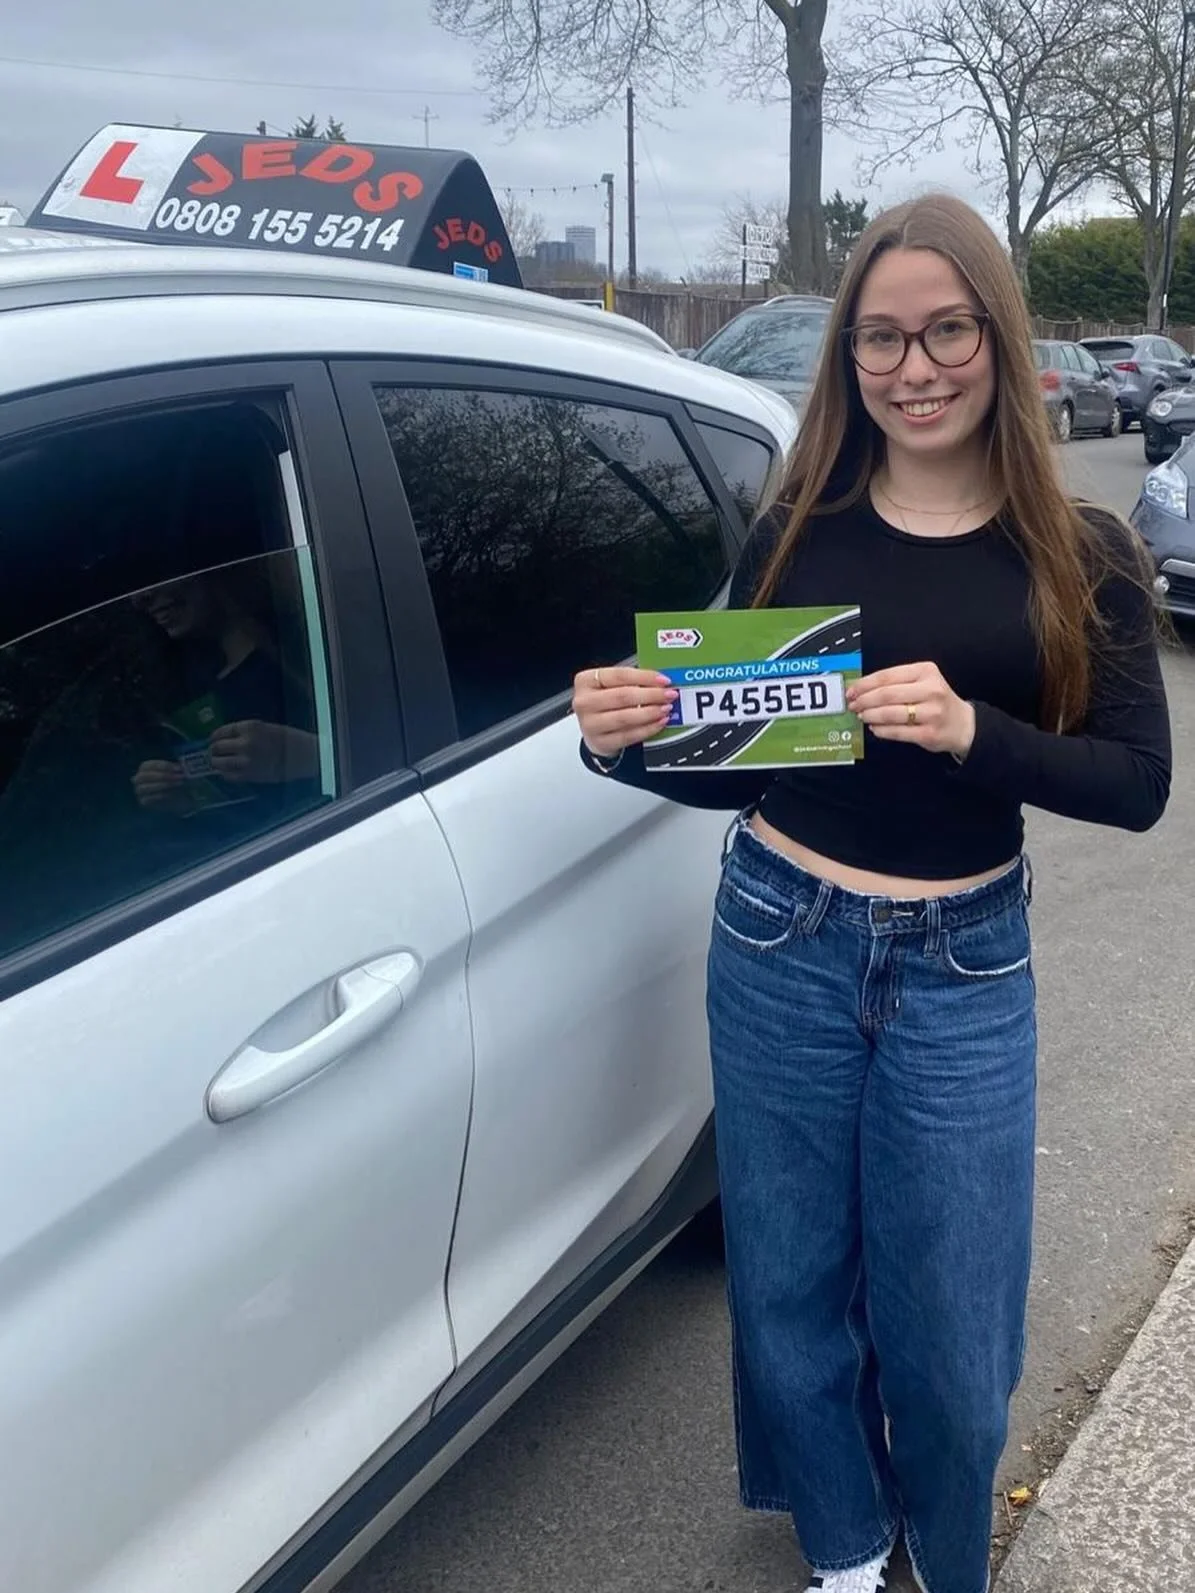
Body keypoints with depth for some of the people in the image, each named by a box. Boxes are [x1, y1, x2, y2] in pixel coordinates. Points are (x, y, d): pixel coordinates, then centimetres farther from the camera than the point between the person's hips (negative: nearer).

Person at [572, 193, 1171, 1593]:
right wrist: (620, 744, -17)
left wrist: (969, 731, -25)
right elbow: (731, 767, 3)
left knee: (944, 1315, 9)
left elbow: (1138, 783, -9)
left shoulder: (1078, 556, -4)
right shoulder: (795, 534, -2)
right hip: (777, 947, 1)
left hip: (964, 973, -1)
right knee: (790, 1283, 14)